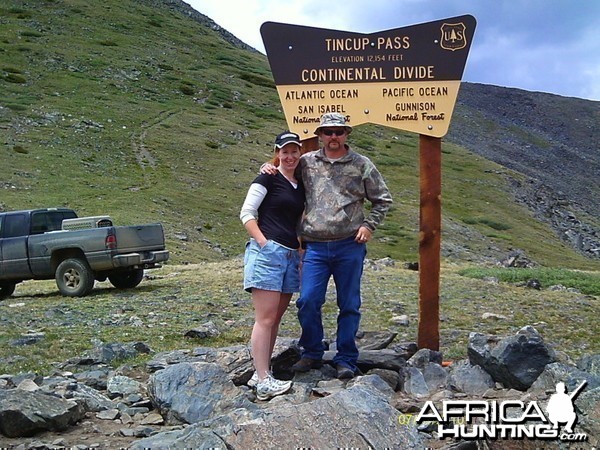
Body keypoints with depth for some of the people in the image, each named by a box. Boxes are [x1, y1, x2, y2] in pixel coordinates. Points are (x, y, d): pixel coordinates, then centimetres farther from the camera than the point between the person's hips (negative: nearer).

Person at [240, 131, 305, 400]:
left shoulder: (301, 186, 17)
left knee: (276, 318, 10)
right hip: (267, 253, -8)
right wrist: (263, 242, -15)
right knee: (265, 318, -9)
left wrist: (301, 248, 15)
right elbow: (247, 213, -7)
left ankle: (260, 373, 19)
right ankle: (263, 382, -8)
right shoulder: (268, 179, -3)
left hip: (291, 256, 8)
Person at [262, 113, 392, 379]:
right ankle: (312, 354, 15)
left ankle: (346, 360, 17)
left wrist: (369, 225, -1)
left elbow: (383, 200, 10)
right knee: (307, 301, -5)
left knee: (349, 305, 6)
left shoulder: (362, 165, 5)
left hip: (350, 247, -1)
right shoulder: (307, 162, 8)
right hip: (315, 247, 1)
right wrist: (269, 168, 3)